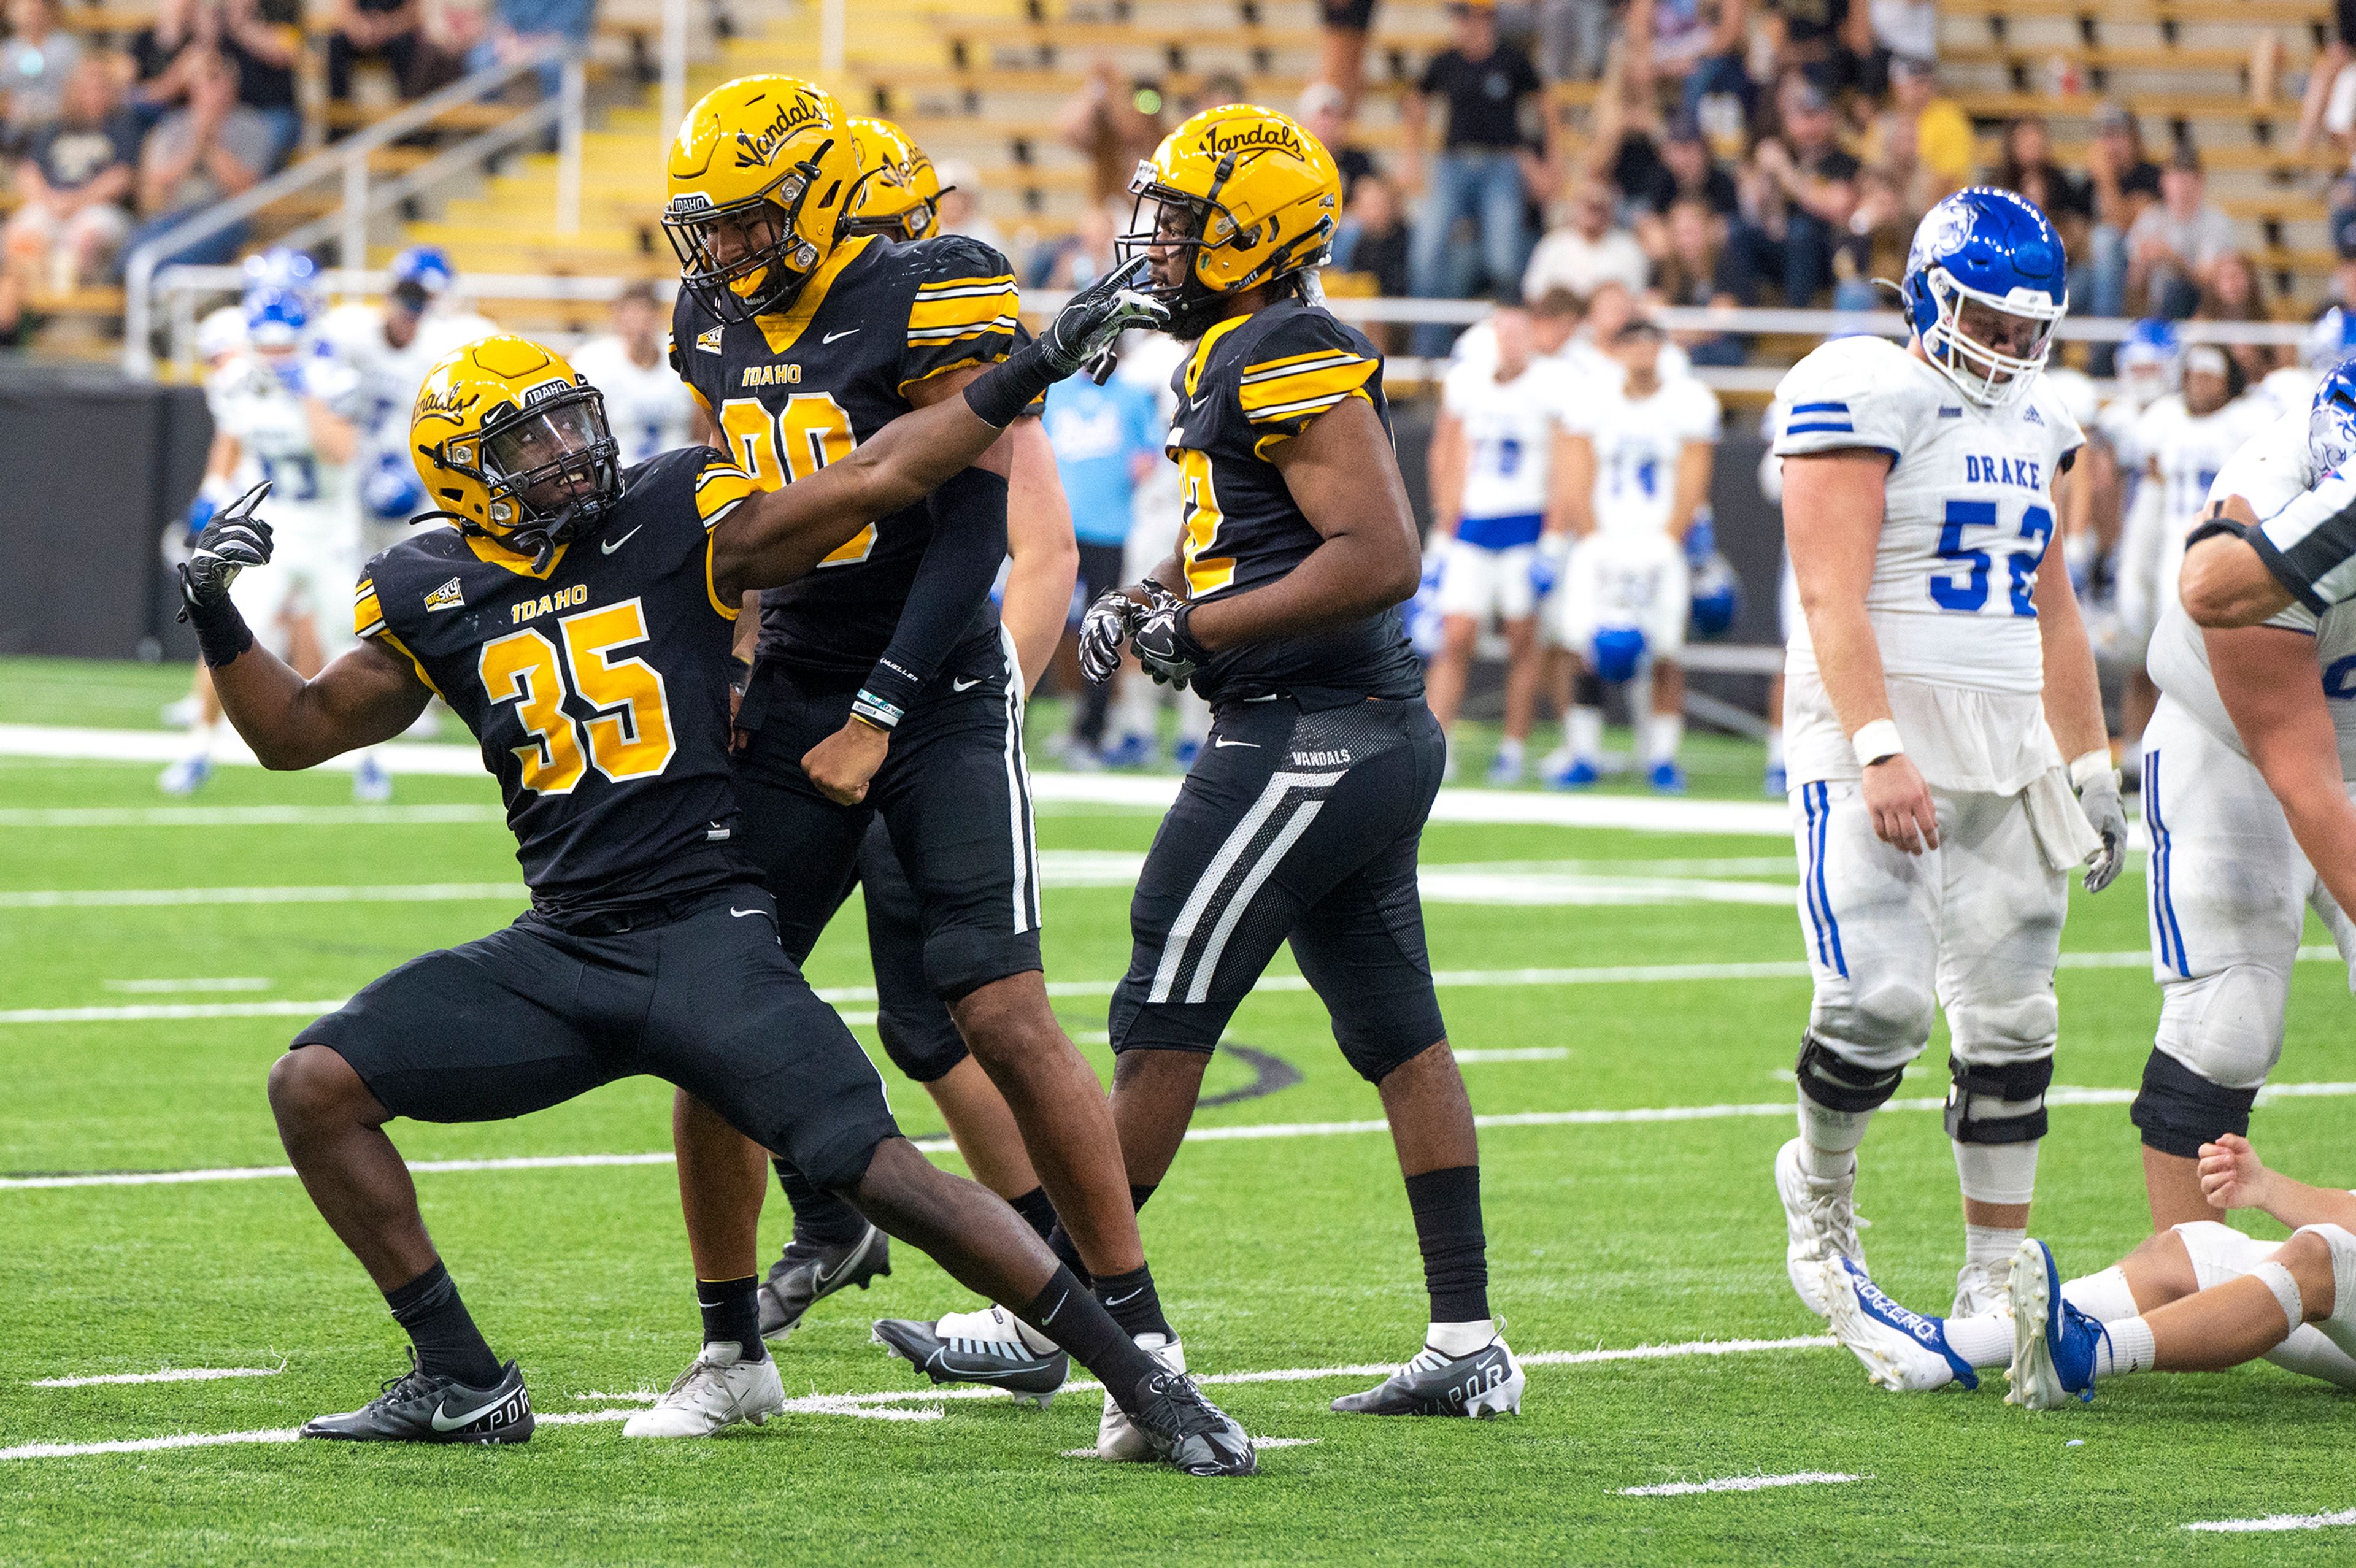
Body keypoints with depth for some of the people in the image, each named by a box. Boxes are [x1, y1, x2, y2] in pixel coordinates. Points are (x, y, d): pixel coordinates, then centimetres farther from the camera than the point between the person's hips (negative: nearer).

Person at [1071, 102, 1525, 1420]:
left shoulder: (1288, 362, -16)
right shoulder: (1241, 362, 15)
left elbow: (1380, 558, -22)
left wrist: (1195, 629, -19)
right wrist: (1138, 608, 10)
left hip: (1308, 742, -10)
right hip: (1377, 734, 10)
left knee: (1165, 1018, -3)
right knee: (1399, 1035, 10)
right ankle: (1470, 1347, 13)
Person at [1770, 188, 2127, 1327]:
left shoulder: (2032, 421, 15)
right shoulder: (1864, 397, -9)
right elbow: (1831, 596, -17)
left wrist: (2091, 764, 20)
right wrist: (1880, 753, -26)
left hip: (2007, 749, 7)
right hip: (1878, 732, -7)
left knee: (2012, 1022, 5)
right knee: (1879, 1003, -18)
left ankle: (1994, 1287, 12)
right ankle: (1820, 1184, 11)